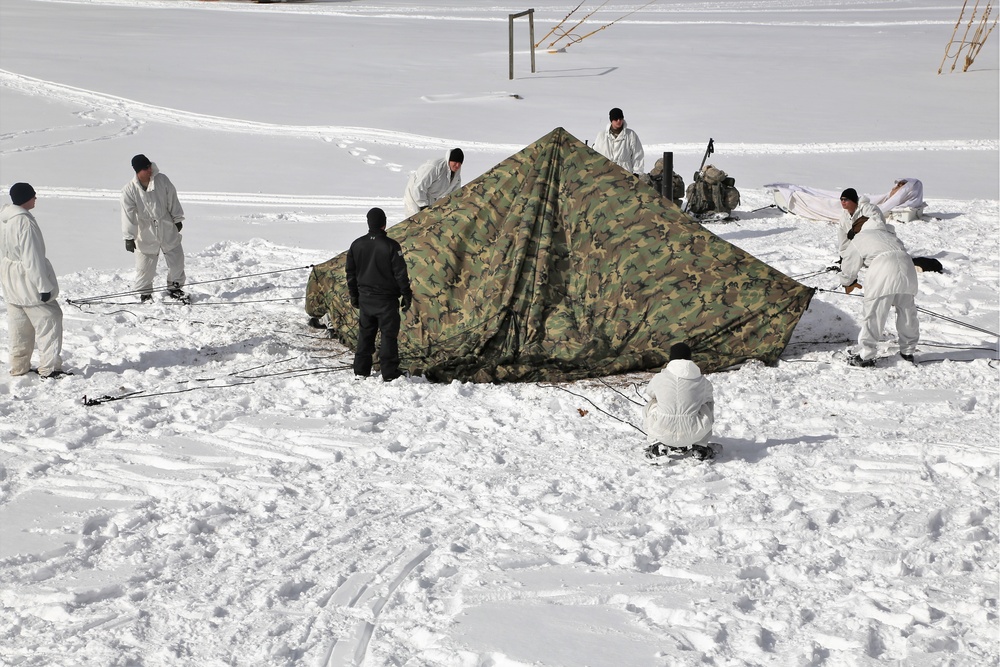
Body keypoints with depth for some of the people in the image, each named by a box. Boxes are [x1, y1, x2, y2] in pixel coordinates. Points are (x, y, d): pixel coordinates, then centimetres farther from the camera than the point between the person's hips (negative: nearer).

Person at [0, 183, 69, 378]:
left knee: (19, 325, 17)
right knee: (49, 320, 0)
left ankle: (19, 366, 23)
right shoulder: (25, 222, -24)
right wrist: (44, 286, -19)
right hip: (28, 283, -9)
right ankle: (49, 368, -1)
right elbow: (33, 259, -24)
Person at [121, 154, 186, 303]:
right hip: (146, 234, -3)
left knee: (176, 259, 10)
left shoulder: (161, 179, -8)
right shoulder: (129, 190, -15)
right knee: (145, 266, 2)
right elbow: (128, 214, -15)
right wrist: (129, 237, -17)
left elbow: (172, 200, 4)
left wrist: (177, 219, 10)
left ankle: (174, 287, 31)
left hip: (168, 230, 3)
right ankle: (144, 293, 23)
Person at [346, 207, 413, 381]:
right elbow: (400, 273, -11)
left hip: (365, 298, 5)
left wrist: (354, 295, 20)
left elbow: (351, 273, 9)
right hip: (387, 299, -4)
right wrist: (407, 295, -2)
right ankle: (389, 373, 4)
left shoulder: (356, 245, 1)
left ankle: (361, 371, 18)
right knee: (389, 334, 2)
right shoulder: (391, 246, -15)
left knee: (365, 334, 14)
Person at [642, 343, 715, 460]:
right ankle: (700, 447, 23)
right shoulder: (702, 381, 3)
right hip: (693, 435, 0)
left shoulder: (659, 378, 1)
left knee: (650, 407, 31)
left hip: (663, 435, 0)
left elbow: (649, 394, 23)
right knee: (708, 406, 29)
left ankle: (658, 446, 19)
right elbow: (709, 399, 24)